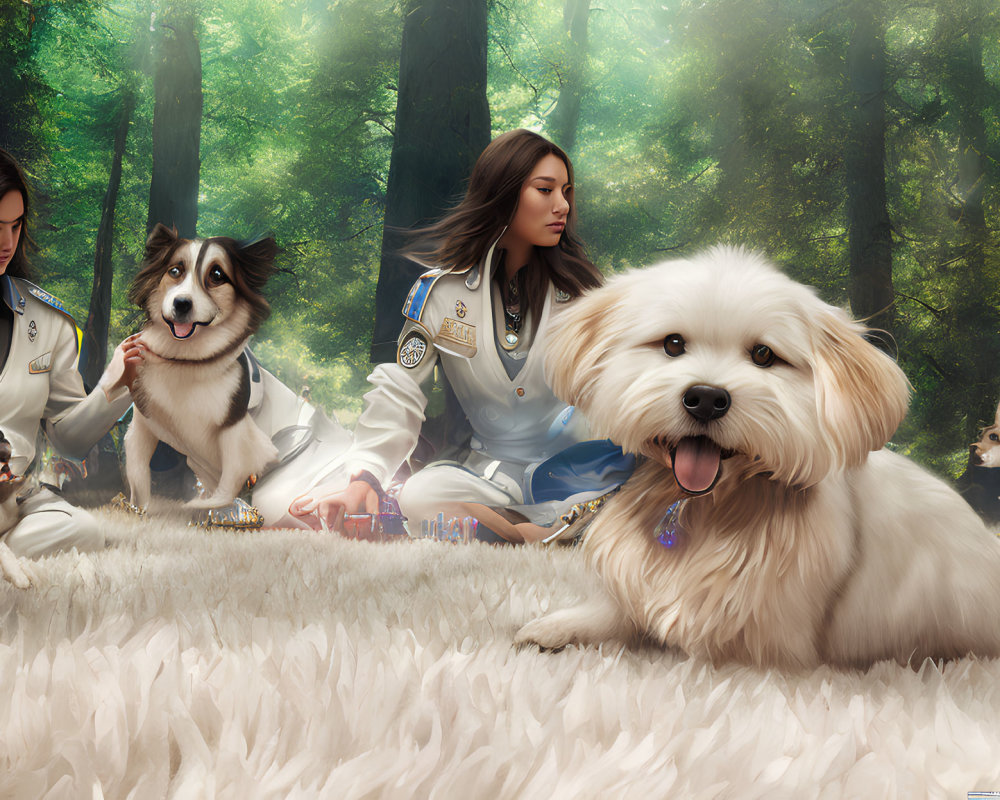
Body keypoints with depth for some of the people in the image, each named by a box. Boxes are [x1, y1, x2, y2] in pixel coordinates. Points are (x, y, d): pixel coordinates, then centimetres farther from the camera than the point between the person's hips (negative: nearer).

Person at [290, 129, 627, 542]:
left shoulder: (578, 288, 5)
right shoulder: (439, 292, 2)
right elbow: (399, 394, 0)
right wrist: (365, 478, -15)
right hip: (490, 472, 0)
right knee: (420, 496, -33)